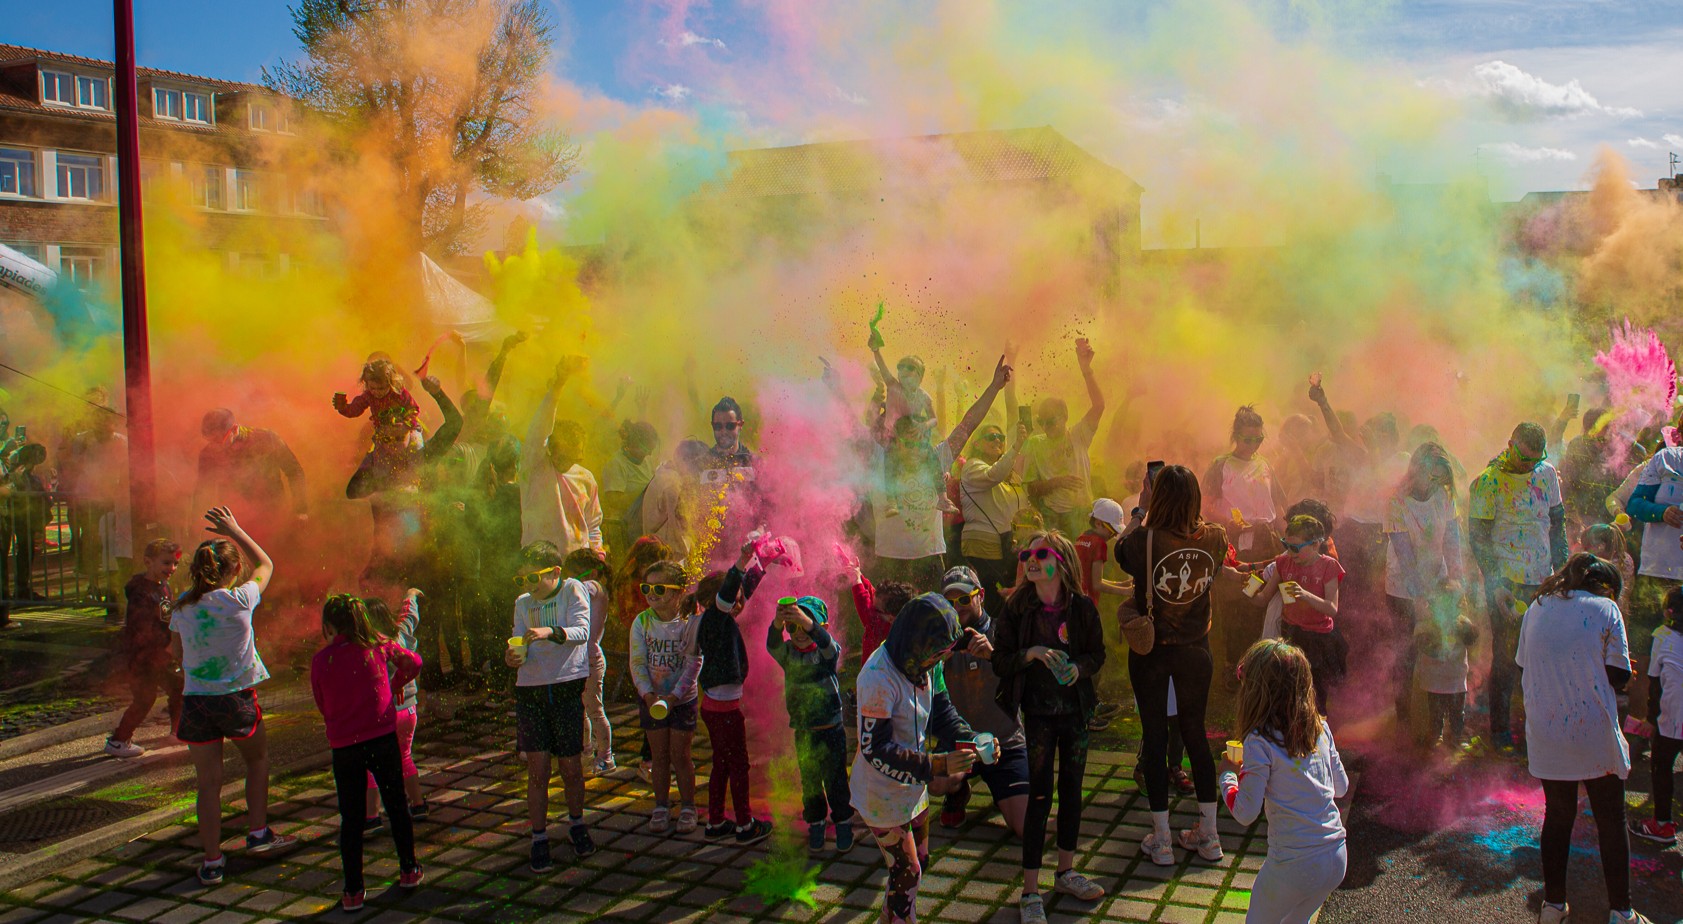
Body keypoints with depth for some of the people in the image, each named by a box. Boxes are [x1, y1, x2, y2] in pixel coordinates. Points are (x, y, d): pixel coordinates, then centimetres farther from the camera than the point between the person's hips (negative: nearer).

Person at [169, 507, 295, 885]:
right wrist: (235, 531, 12)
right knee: (258, 758, 24)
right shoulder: (240, 600, -11)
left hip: (195, 700, 3)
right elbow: (266, 564, 7)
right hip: (236, 698, -2)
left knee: (209, 782, 7)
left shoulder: (182, 606, -1)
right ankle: (258, 832, 26)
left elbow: (175, 649, 13)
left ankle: (212, 861, 11)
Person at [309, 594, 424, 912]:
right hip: (383, 739, 1)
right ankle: (409, 871, 27)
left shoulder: (320, 660, -5)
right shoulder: (378, 646, -2)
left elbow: (323, 706, 6)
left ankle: (353, 891, 10)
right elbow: (413, 663, 13)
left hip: (344, 746, -1)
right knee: (396, 805, 16)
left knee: (351, 817, 8)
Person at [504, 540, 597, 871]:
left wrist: (550, 632, -33)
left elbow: (582, 630, -16)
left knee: (571, 768, 7)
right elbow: (520, 647, 3)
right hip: (530, 691, 2)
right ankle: (539, 840, 9)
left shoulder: (573, 590, -2)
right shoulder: (523, 603, 10)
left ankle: (577, 824, 31)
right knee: (537, 769, -2)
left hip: (567, 688, -2)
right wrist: (512, 657, -21)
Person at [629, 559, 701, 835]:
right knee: (659, 756, 10)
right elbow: (637, 663, -6)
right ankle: (661, 806, 23)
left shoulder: (690, 623, -12)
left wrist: (673, 696, -22)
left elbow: (694, 663, -14)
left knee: (680, 755, 2)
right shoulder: (641, 622, -5)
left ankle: (688, 806, 18)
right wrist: (649, 695, -19)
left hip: (683, 699, -2)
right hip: (651, 699, 2)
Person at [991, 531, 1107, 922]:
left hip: (1076, 710, 3)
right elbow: (1000, 661, -6)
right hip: (1038, 714, -2)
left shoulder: (1082, 607, -5)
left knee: (1072, 790, 14)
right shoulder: (1017, 608, -8)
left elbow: (1097, 654, 4)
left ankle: (1066, 872, 33)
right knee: (1039, 796, -3)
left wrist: (1079, 667, -17)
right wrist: (1032, 653, -23)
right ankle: (1030, 892, 6)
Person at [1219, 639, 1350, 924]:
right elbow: (1341, 787, 13)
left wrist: (1228, 775, 5)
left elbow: (1245, 814, -12)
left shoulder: (1260, 742, -16)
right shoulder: (1321, 727, 1)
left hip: (1294, 866, -6)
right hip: (1337, 857, 6)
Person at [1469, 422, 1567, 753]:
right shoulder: (1488, 482, -10)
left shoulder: (1547, 473, 6)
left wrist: (1562, 569, 10)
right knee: (1506, 657, -1)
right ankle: (1500, 730, 11)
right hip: (1507, 583, -5)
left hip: (1543, 580, 5)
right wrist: (1495, 585, -15)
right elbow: (1478, 538, -9)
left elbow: (1557, 523, 16)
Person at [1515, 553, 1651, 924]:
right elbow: (1619, 676, -5)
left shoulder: (1536, 608, 8)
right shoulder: (1605, 609, -4)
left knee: (1557, 816, 15)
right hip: (1595, 738, -4)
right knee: (1612, 822, 8)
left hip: (1545, 736, 4)